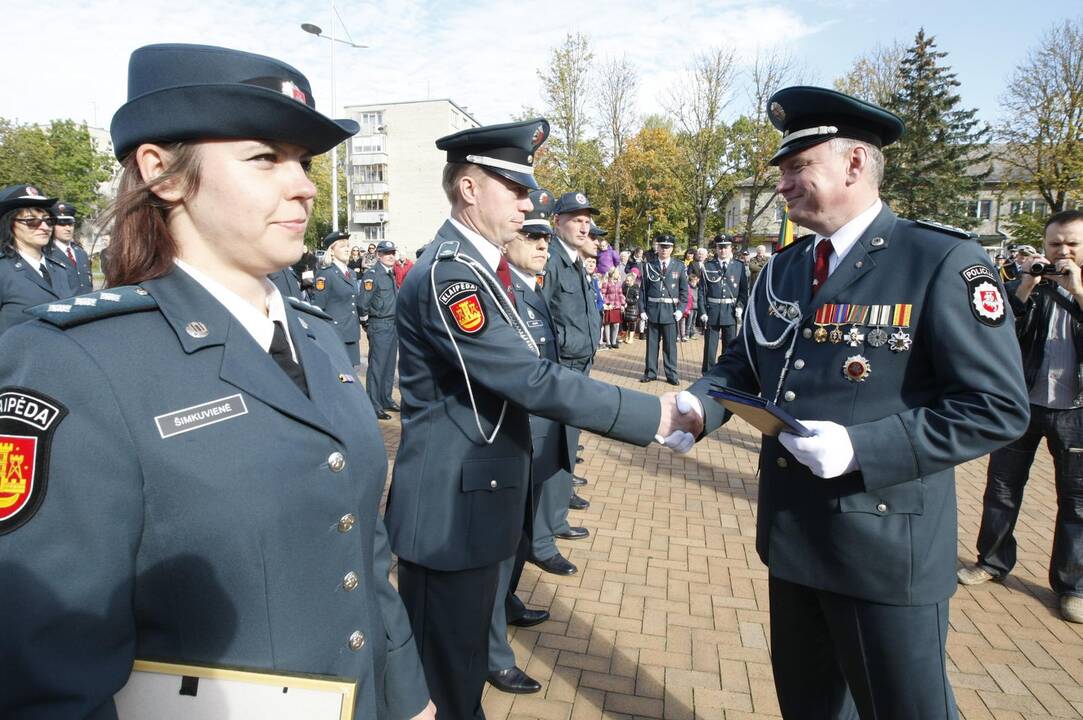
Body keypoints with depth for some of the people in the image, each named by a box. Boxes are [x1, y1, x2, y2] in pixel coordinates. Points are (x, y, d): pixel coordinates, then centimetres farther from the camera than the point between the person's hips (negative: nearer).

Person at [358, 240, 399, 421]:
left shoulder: (392, 273, 13)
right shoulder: (372, 274, -13)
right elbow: (362, 303, -17)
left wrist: (398, 321, 14)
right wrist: (366, 323, -7)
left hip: (394, 325, 8)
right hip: (379, 326, -8)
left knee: (389, 365, 15)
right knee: (377, 366, -2)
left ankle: (386, 400, 27)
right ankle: (374, 406, 5)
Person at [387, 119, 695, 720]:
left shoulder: (475, 266, 10)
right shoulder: (446, 275, -22)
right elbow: (533, 381, -26)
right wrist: (652, 415, -21)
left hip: (472, 503, 9)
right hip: (448, 511, -9)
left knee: (464, 665, 25)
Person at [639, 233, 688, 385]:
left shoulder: (679, 266, 4)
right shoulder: (648, 265, 3)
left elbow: (684, 290, 4)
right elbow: (643, 289, 4)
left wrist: (680, 309, -6)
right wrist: (642, 310, -2)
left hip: (671, 311, 0)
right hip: (652, 310, 1)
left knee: (670, 344, 4)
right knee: (652, 343, 8)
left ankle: (671, 374, 12)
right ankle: (650, 372, 17)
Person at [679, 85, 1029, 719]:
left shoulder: (944, 261, -14)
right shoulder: (785, 269, 8)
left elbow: (999, 407, -16)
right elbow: (745, 362, 12)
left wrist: (861, 448, -25)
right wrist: (697, 404, -9)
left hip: (886, 549, -6)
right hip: (791, 537, 6)